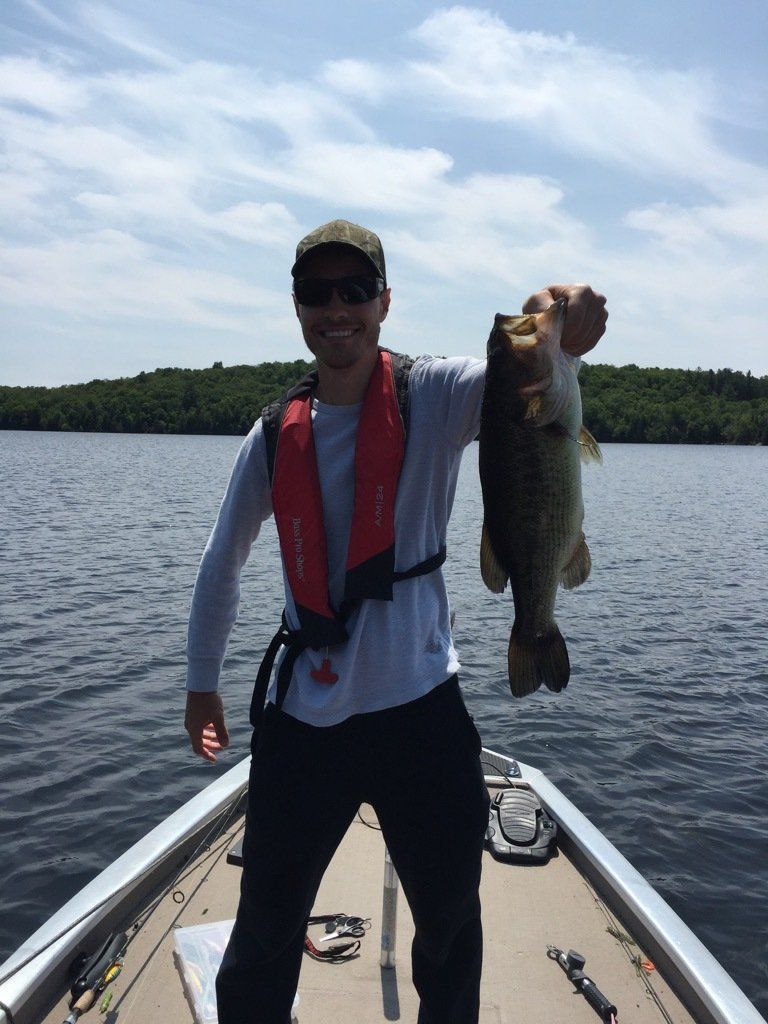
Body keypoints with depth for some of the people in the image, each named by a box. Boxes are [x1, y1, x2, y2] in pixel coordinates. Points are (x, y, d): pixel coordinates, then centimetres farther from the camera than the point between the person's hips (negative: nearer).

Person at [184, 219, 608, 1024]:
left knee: (450, 926, 19)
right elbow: (222, 561, 12)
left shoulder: (434, 398, -7)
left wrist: (563, 335, -50)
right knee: (264, 934, 18)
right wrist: (201, 682, 17)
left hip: (419, 710, -1)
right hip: (300, 721, 2)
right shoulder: (275, 434, 1)